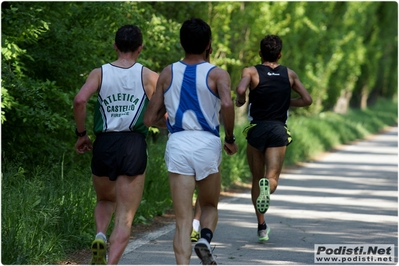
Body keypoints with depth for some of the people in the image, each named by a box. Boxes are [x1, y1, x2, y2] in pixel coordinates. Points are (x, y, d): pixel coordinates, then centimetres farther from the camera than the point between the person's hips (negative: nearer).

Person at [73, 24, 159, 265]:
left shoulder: (100, 73, 6)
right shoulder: (148, 76, 4)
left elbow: (80, 100, -11)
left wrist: (81, 134, 1)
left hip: (104, 144, 2)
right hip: (134, 145, -2)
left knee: (105, 200, 29)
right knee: (125, 218, 0)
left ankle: (100, 236, 0)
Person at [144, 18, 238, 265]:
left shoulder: (168, 73, 10)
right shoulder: (218, 74, 1)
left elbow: (150, 119, 10)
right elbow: (227, 104, -19)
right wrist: (230, 138, -5)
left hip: (177, 144, 1)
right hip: (207, 143, -1)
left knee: (183, 219, 1)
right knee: (209, 205, 23)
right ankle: (205, 239, -7)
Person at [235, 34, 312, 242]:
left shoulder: (251, 72, 0)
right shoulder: (289, 74, 9)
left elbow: (240, 90, -20)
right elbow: (307, 100, 9)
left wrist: (240, 101, 2)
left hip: (257, 129, 0)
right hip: (279, 130, 1)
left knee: (257, 179, 13)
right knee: (272, 177, -5)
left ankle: (262, 226, 14)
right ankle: (267, 186, -43)